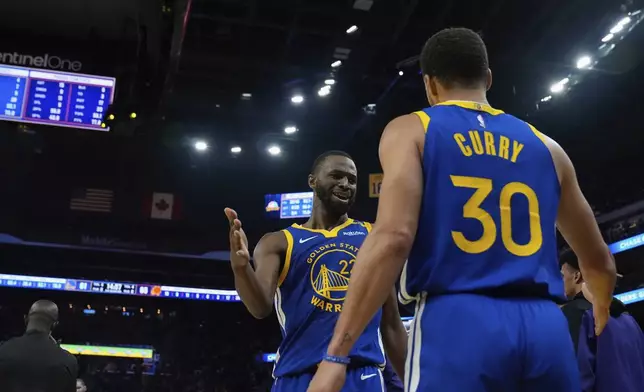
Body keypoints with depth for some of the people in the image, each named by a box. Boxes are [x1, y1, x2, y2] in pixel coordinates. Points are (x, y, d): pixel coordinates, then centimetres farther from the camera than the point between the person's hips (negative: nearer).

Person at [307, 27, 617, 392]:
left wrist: (336, 353, -13)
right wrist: (602, 317, 49)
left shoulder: (411, 130, 6)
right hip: (545, 328, 4)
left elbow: (393, 237, -12)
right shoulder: (544, 146, 18)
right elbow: (599, 261, 27)